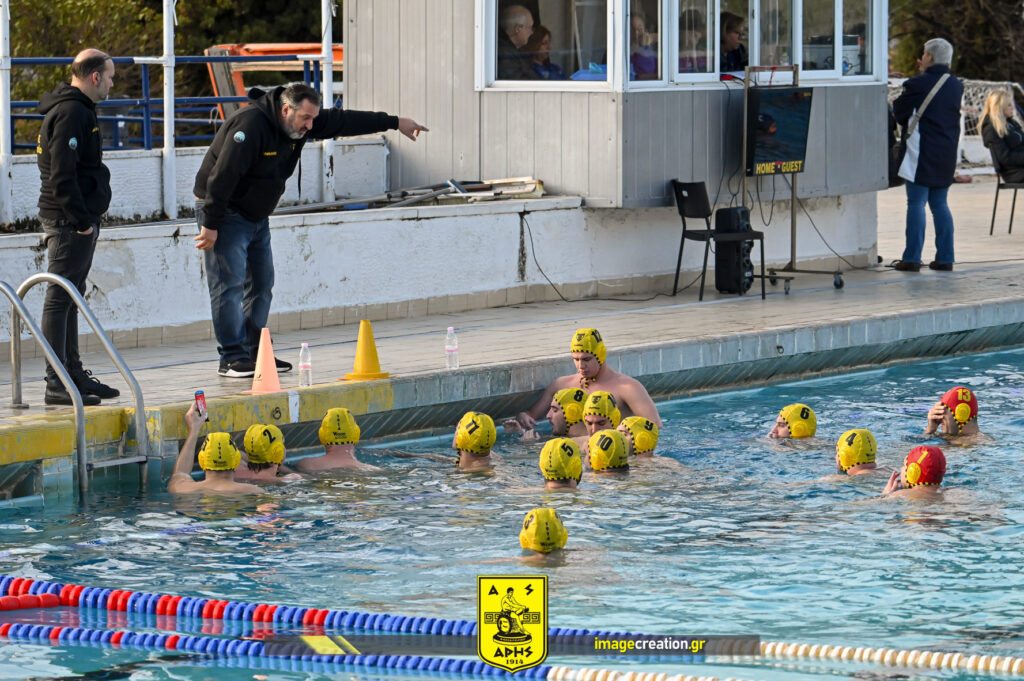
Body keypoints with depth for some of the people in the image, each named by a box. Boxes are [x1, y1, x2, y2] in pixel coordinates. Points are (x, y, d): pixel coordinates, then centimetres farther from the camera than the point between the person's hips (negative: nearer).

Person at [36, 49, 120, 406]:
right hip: (69, 222, -11)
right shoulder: (71, 113, -15)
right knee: (60, 299, -8)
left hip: (79, 221, 11)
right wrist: (81, 219, -21)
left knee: (70, 299, 15)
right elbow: (62, 175, -22)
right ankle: (57, 385, -7)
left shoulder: (79, 110, 18)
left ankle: (73, 374, 22)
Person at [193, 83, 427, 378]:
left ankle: (254, 353, 13)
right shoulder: (250, 125, -28)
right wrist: (210, 225, -27)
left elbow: (344, 121, 8)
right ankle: (232, 358, -11)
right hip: (225, 214, -9)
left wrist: (395, 122, 12)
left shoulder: (300, 125, -2)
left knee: (262, 285, 8)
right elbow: (223, 175, -29)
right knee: (230, 284, -11)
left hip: (257, 217, 9)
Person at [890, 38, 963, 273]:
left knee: (916, 203, -3)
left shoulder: (917, 84, -12)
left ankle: (912, 258, -5)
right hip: (947, 154, 6)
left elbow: (900, 114, -4)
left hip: (923, 155, -6)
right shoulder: (956, 85, 7)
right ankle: (945, 257, 10)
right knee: (939, 204, 12)